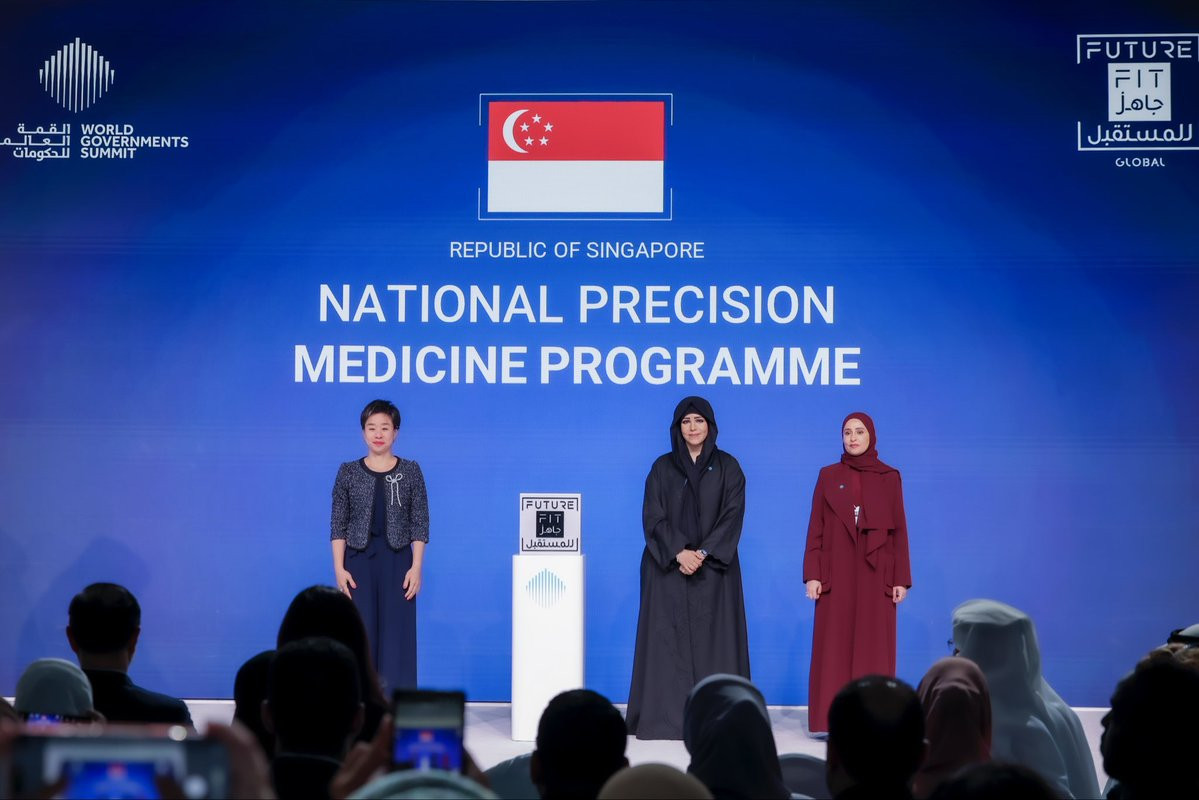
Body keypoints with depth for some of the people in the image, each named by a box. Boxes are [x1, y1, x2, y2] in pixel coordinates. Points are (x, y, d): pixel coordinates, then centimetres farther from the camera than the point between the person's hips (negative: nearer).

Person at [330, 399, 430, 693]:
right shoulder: (348, 472, 3)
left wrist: (416, 567, -6)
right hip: (358, 561, 0)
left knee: (397, 636, -1)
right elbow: (338, 524, 3)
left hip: (397, 561, 0)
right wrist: (339, 568, -4)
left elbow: (420, 523, 2)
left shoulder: (410, 471, 2)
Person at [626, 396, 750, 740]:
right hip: (668, 568, 1)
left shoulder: (728, 467, 6)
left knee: (713, 642, -4)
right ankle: (665, 718, -2)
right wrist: (679, 553, -15)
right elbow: (653, 517, 0)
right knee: (668, 642, -3)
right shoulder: (662, 467, 7)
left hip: (714, 569, 0)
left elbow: (732, 516, -2)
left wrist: (703, 553, -15)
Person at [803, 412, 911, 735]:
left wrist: (901, 579, -3)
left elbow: (899, 530, 3)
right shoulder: (828, 476, 6)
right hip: (837, 573, 0)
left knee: (873, 645, -1)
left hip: (876, 574, 0)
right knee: (834, 646, -2)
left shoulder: (889, 478, 4)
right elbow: (816, 529, 3)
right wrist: (812, 575, -5)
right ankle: (832, 719, 0)